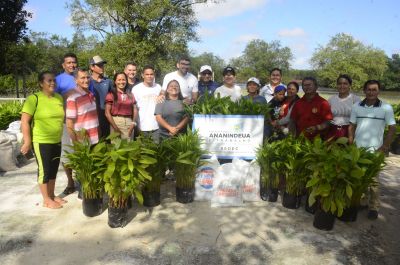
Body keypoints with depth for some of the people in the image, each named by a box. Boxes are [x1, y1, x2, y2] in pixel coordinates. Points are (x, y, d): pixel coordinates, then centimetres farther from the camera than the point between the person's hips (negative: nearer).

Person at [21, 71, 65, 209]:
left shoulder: (59, 98, 6)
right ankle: (46, 200, 16)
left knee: (53, 170, 15)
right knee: (44, 170, 3)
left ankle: (52, 195, 29)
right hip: (41, 141, -6)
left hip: (57, 141, 6)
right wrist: (27, 142, -15)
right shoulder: (34, 98, -13)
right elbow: (24, 121, -14)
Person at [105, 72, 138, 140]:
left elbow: (135, 110, 12)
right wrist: (115, 127, -11)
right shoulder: (111, 94, 2)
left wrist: (133, 123, -3)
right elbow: (107, 112, -4)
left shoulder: (130, 95, 13)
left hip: (129, 122, 3)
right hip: (116, 122, -3)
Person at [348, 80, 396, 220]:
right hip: (357, 149, 3)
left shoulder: (386, 108, -2)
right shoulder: (356, 106, 6)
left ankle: (373, 208, 15)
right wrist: (350, 145, 2)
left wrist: (384, 148, -5)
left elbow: (392, 129, 0)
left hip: (374, 151, -2)